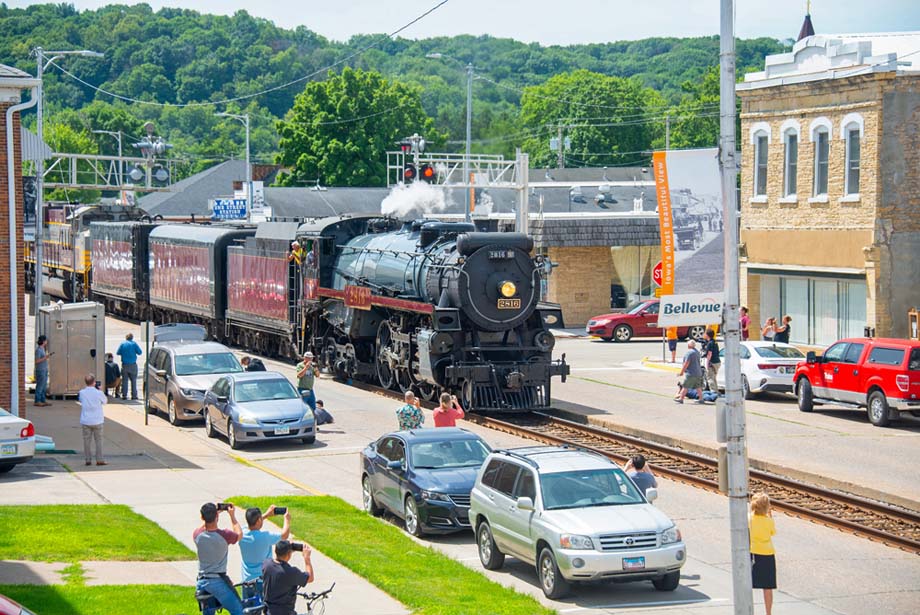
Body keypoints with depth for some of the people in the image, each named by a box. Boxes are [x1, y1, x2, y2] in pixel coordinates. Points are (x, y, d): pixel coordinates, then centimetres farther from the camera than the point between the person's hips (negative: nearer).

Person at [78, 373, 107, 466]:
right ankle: (100, 460, 5)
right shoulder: (98, 393, -11)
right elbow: (105, 401, 6)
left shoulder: (82, 392, -5)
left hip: (85, 421, 2)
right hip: (97, 421, -2)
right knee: (98, 440, 6)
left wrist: (86, 388, 13)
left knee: (86, 440, 8)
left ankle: (87, 460, 7)